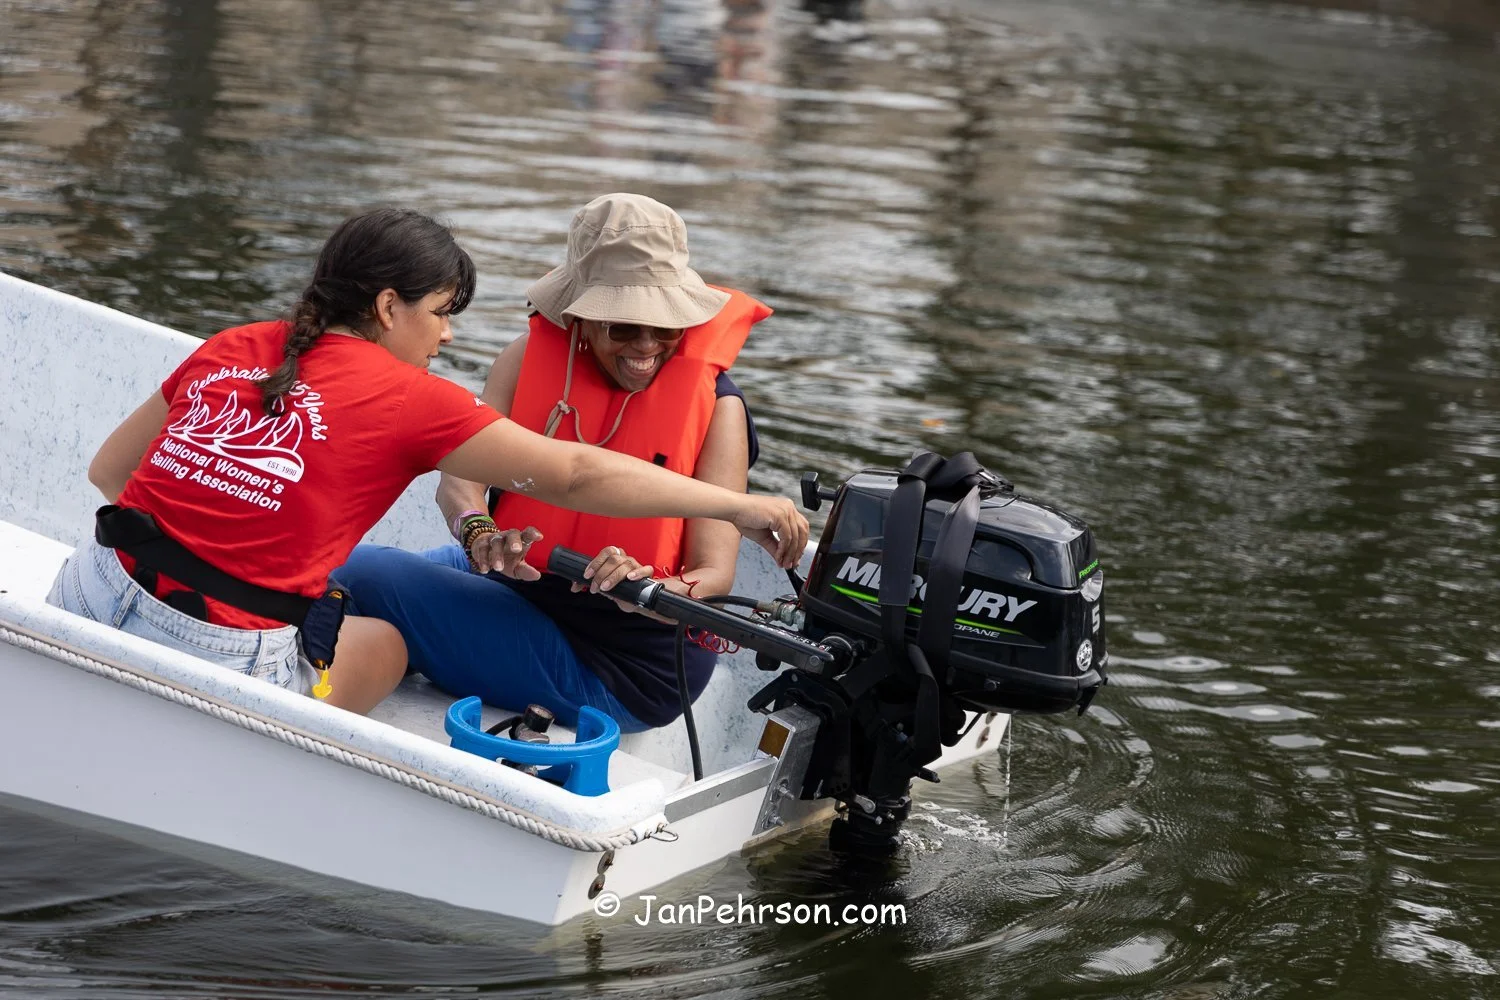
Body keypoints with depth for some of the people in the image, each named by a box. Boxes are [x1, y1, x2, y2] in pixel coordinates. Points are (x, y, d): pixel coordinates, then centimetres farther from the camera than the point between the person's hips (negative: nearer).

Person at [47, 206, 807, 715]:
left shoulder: (231, 350, 11)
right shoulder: (407, 399, -3)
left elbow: (108, 470, 18)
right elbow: (577, 476, 0)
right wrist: (737, 506, 6)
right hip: (217, 655, -4)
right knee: (381, 641, 22)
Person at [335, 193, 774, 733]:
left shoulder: (716, 404, -14)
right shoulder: (532, 356, -3)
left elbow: (713, 576, -18)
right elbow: (460, 476, -15)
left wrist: (643, 590, -42)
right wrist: (481, 534, -39)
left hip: (619, 670, -6)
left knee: (359, 572, -16)